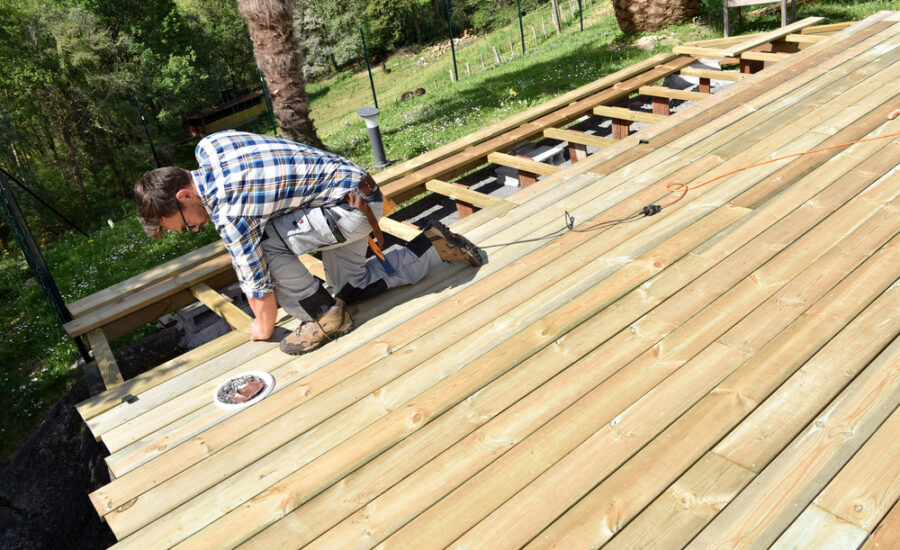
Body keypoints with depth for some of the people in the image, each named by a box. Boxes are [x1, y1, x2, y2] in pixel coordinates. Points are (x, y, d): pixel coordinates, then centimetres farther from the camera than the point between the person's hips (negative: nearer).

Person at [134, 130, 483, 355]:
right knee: (353, 289, 18)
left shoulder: (229, 214, -25)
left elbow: (257, 281, -15)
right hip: (354, 181, 10)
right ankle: (433, 246, 23)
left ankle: (325, 316, -2)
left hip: (354, 208, -10)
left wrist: (263, 329, 3)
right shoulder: (208, 145, -1)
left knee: (264, 243, -19)